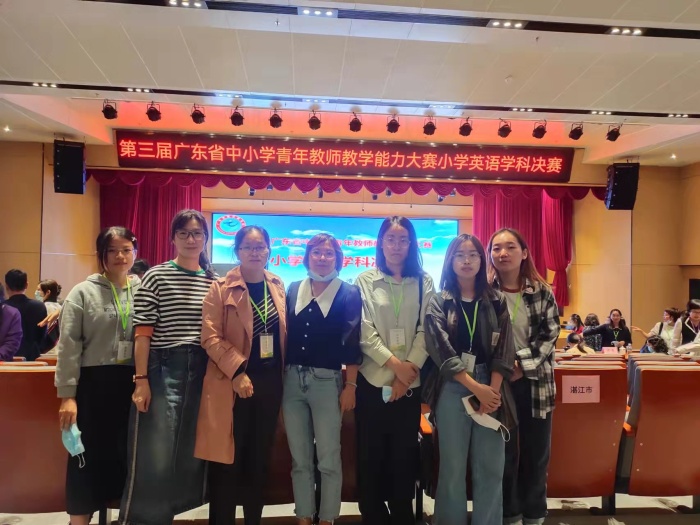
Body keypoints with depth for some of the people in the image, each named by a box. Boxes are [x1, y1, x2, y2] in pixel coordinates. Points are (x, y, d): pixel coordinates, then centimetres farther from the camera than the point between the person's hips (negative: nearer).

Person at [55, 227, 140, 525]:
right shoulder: (83, 292, -1)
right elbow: (69, 346, -4)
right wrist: (67, 395, -9)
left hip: (133, 384, 2)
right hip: (94, 384, -2)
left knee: (130, 455, 12)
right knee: (89, 457, 6)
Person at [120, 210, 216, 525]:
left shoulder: (214, 281, 10)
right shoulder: (156, 276, -2)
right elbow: (143, 333, -6)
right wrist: (141, 380, -12)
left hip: (202, 372, 4)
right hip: (162, 370, -4)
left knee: (190, 454, 11)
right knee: (154, 457, -3)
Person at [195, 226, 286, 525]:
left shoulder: (278, 287, 8)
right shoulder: (221, 288, -5)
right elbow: (210, 337, -11)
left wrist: (283, 373, 9)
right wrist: (237, 372, -18)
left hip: (270, 382, 4)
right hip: (232, 383, -4)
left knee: (260, 458, 14)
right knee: (227, 460, 3)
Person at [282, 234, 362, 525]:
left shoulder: (348, 293, -1)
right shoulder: (294, 290, 8)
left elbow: (352, 343, -4)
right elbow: (285, 334, 9)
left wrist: (350, 386, -7)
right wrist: (280, 376, 5)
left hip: (327, 381, -3)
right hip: (292, 380, 3)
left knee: (329, 460, 4)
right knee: (299, 459, 12)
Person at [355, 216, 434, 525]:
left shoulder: (424, 282, 5)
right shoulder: (365, 281, 2)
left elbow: (425, 331, -1)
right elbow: (365, 332, -6)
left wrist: (408, 371, -10)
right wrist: (394, 364, -15)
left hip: (410, 383, 1)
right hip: (373, 380, -1)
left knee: (404, 456, 9)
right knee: (371, 456, 6)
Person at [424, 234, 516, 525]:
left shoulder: (496, 301, 8)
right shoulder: (439, 302, 3)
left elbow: (504, 350, 1)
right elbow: (440, 349, -8)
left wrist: (492, 391, -11)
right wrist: (475, 387, -15)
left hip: (490, 388, 2)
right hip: (453, 389, -1)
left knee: (490, 468, 6)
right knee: (453, 467, 5)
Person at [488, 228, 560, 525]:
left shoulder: (542, 292, 1)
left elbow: (550, 335, -2)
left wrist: (522, 365, -14)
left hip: (535, 381, 2)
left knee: (537, 452, 11)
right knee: (505, 451, 9)